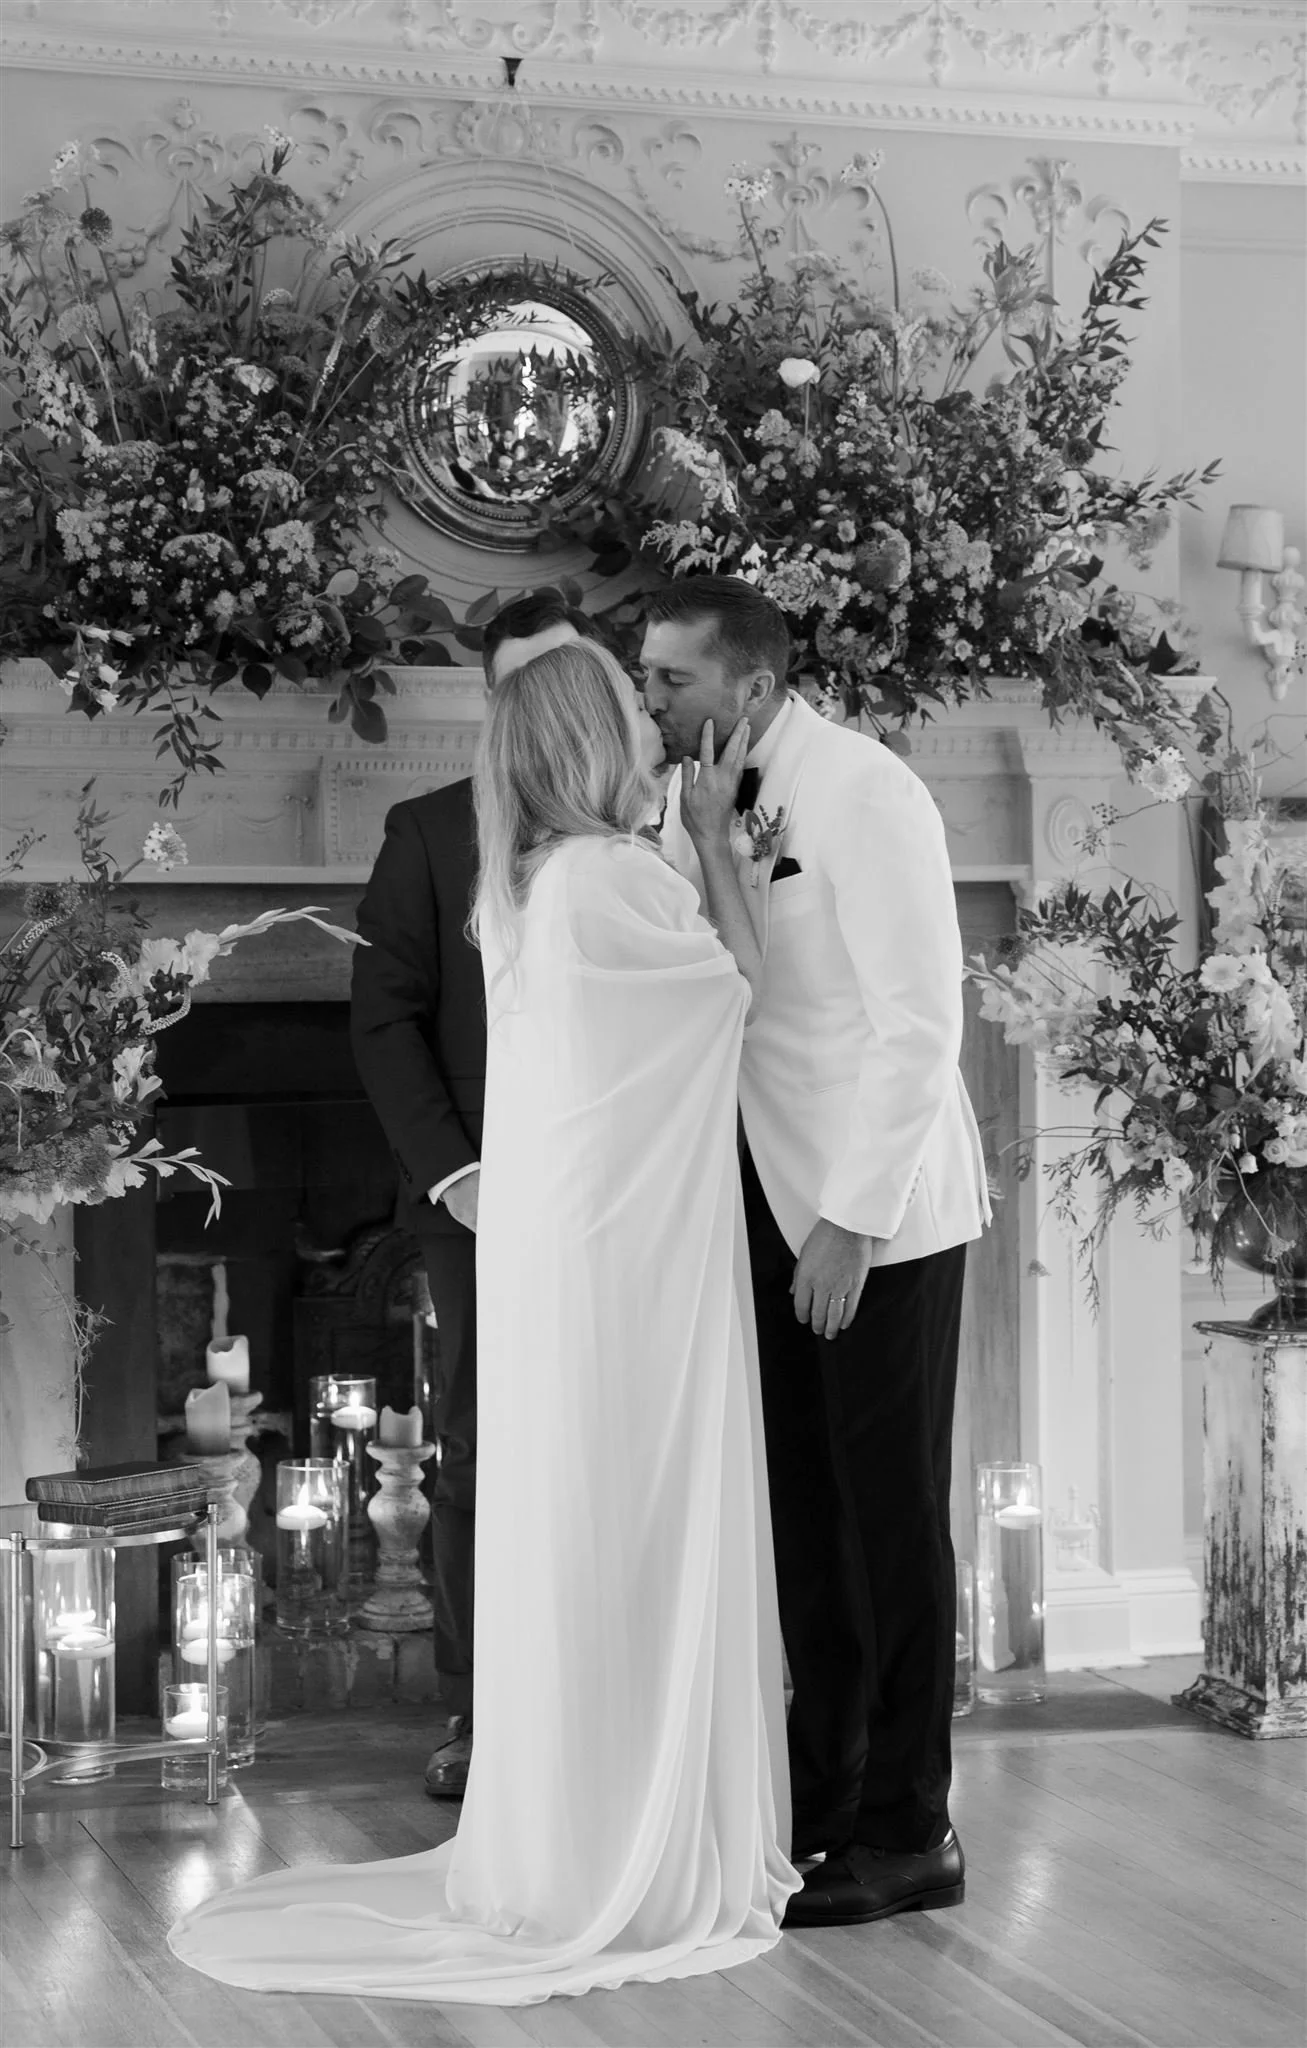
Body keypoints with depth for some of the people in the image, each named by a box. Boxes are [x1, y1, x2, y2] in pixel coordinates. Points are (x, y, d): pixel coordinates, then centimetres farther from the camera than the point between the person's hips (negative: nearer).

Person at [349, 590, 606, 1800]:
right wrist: (450, 1173, -6)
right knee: (483, 1463, 1)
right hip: (486, 1200, 0)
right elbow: (385, 1017, 4)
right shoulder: (432, 831, 7)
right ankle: (479, 1716, 10)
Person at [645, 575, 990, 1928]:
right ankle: (821, 1803, 20)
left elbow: (922, 1027, -18)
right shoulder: (695, 804, 6)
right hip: (768, 1207, 7)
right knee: (802, 1515, 10)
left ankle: (904, 1834, 9)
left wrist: (852, 1223, -20)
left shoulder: (864, 796, -16)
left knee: (886, 1519, 0)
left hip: (877, 1215, -6)